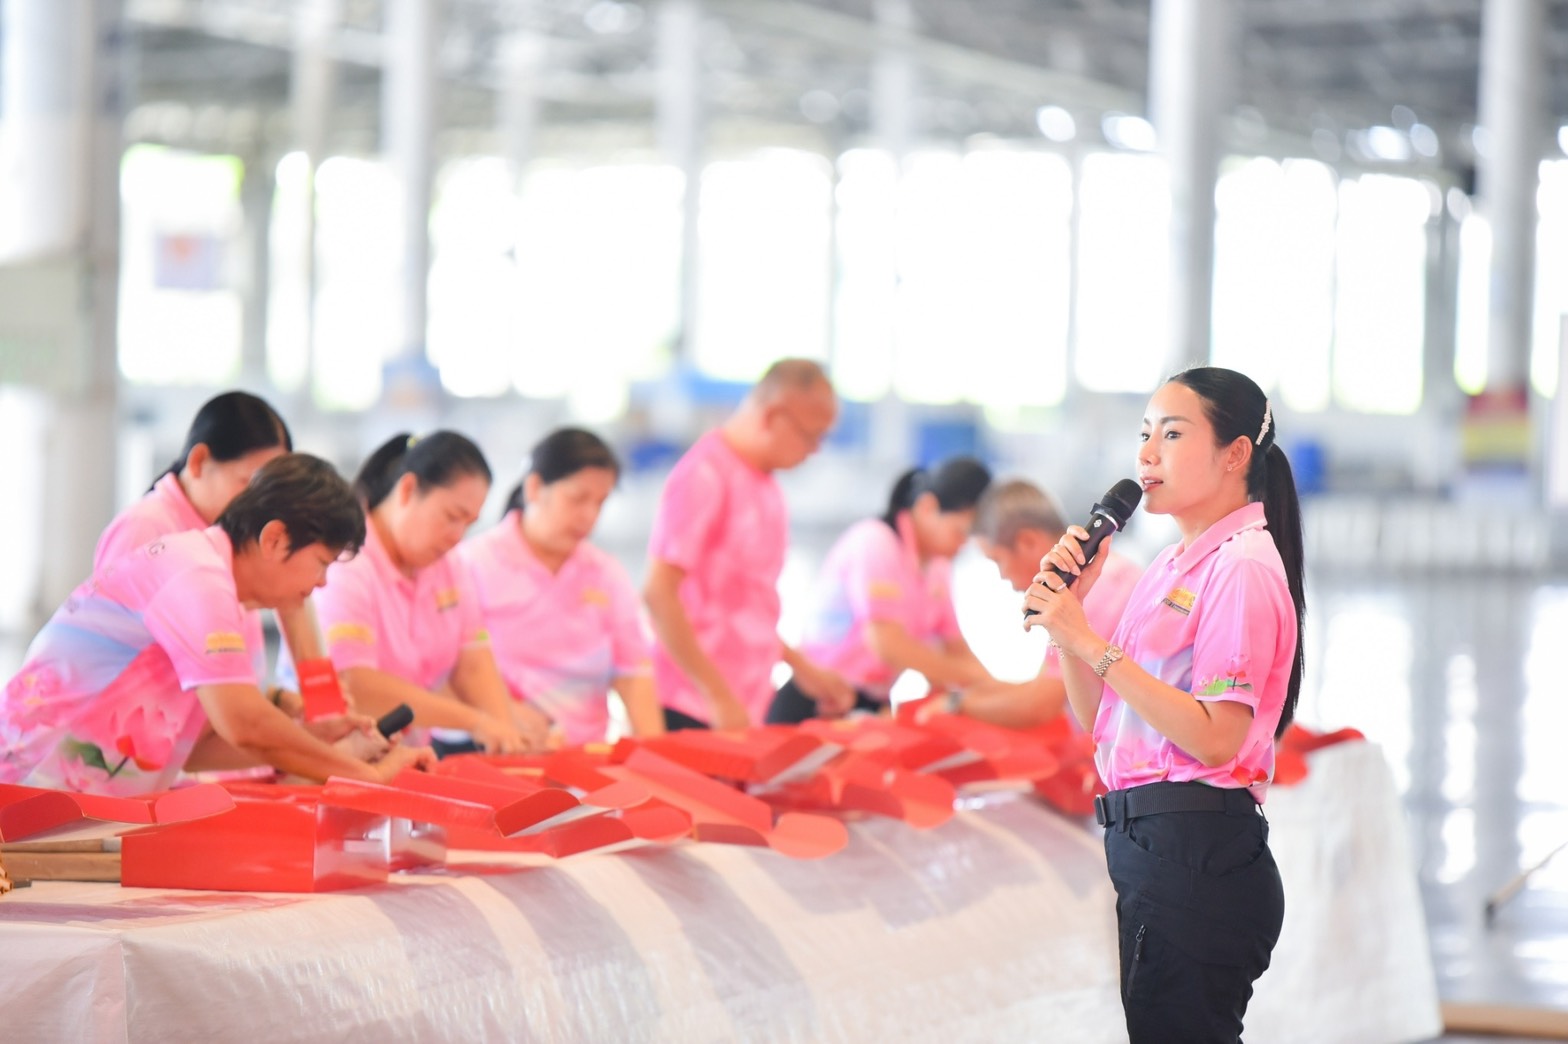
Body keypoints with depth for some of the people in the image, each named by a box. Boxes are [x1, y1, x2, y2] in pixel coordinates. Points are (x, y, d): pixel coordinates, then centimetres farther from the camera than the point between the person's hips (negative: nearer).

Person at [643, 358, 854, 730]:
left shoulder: (764, 484, 13)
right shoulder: (703, 476, -13)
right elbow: (658, 593, -18)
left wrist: (801, 669, 16)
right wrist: (719, 697, -19)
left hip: (743, 710, 8)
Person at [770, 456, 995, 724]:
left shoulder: (937, 567, 12)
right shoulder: (875, 541, -13)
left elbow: (954, 648, 8)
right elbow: (887, 643, -24)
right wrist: (974, 676, -21)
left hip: (871, 707, 8)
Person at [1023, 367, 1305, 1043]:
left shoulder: (1243, 567, -11)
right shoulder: (1173, 565, 17)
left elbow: (1216, 738, -21)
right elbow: (1098, 722, 17)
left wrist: (1090, 643, -20)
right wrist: (1066, 610, 3)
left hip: (1198, 854, -9)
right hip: (1141, 835, 9)